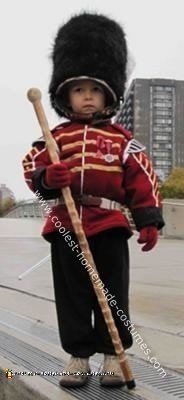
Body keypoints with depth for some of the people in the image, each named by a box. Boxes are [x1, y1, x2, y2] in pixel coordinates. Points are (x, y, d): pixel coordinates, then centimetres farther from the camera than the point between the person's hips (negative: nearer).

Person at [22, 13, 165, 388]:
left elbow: (143, 180, 3)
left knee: (112, 296, 5)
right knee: (71, 297, 8)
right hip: (65, 229, 2)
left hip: (110, 229, -1)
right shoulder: (56, 137, 7)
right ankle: (78, 355, 21)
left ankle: (112, 355, 19)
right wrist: (47, 178, -21)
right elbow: (33, 168, 2)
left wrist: (149, 220, -5)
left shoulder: (122, 139, 5)